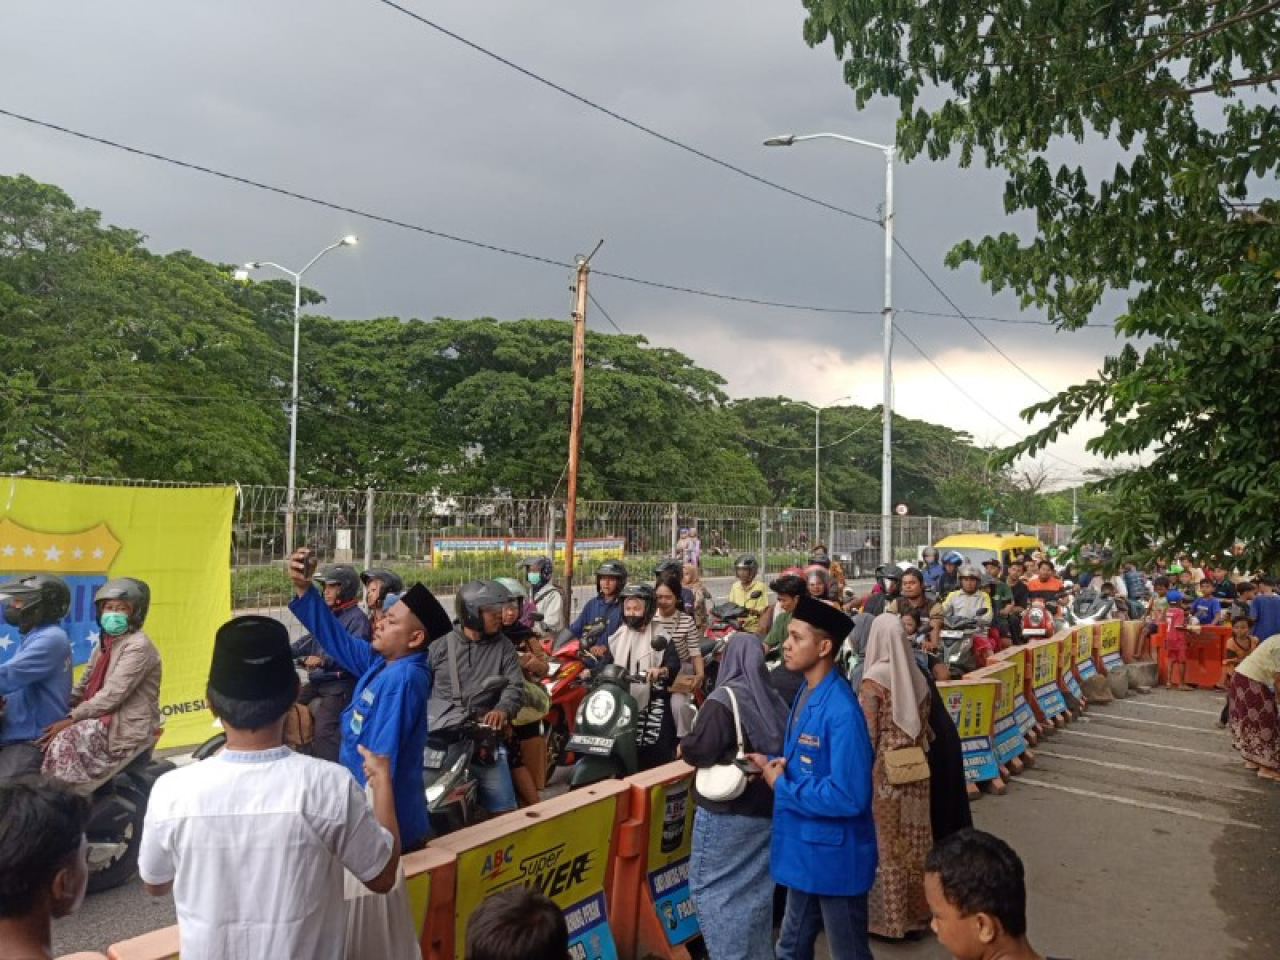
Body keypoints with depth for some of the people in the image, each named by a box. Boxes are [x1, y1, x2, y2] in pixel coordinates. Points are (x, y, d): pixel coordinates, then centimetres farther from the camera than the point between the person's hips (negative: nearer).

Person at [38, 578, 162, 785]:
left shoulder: (138, 646, -14)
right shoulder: (104, 643, 15)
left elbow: (113, 694, -20)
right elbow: (84, 686, 12)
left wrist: (72, 719, -20)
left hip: (128, 726, -9)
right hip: (106, 718, 9)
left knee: (64, 741, -23)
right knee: (44, 735, -2)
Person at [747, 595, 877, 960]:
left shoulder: (842, 711, -27)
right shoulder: (805, 692, 2)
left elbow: (849, 797, -30)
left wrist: (782, 786, -20)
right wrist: (774, 764, -6)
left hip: (834, 856, -9)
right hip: (804, 849, 9)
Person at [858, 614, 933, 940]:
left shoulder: (874, 680, -16)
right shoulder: (917, 678, 2)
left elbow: (868, 737, -15)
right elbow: (925, 730, 10)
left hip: (884, 774, -6)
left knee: (884, 844, 5)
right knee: (913, 843, 14)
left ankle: (888, 915, 14)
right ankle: (916, 908, 25)